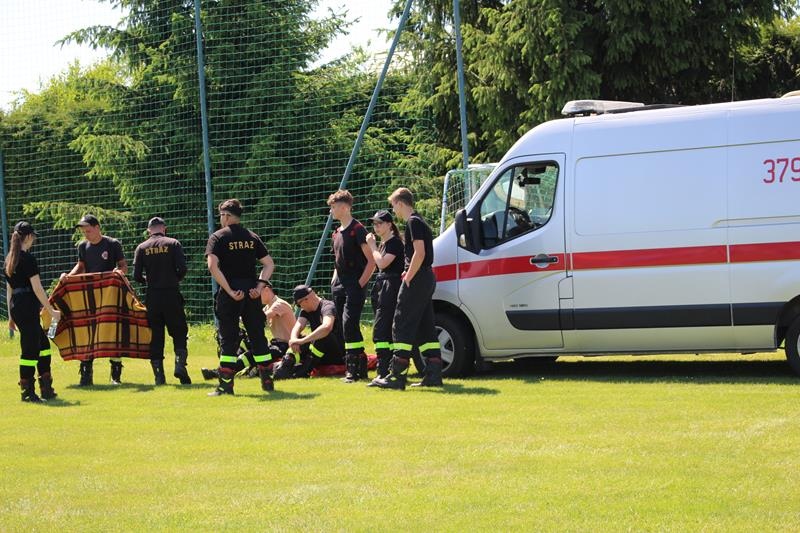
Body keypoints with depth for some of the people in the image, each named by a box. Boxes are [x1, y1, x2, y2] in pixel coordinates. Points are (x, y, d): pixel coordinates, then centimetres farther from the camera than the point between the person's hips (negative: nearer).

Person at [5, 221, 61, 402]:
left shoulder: (9, 259, 13)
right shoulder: (28, 258, -12)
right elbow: (37, 288, -14)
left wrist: (11, 316, 23)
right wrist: (51, 311, -8)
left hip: (15, 306, 9)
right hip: (28, 307, -9)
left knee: (43, 343, 15)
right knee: (30, 349, -2)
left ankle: (46, 389, 16)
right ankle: (27, 392, 2)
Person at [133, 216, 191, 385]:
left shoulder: (142, 248, 5)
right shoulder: (173, 244, 0)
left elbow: (137, 275, 0)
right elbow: (182, 269, -8)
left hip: (152, 296, 2)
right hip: (172, 295, -2)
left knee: (155, 335, 7)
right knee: (179, 332, 7)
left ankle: (159, 375, 4)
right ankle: (180, 364, -14)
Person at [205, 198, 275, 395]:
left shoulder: (218, 237, -2)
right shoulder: (252, 237, 11)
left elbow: (212, 265, -15)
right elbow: (269, 263, 7)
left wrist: (229, 290, -14)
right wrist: (260, 285, 0)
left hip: (229, 293, -4)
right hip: (252, 293, 4)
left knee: (228, 338, 0)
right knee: (258, 336, 11)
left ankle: (226, 385, -3)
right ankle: (267, 381, 12)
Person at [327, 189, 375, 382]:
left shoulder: (357, 229, -9)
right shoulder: (337, 232, 17)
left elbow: (372, 260, -12)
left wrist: (360, 283, -16)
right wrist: (334, 280, 14)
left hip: (355, 287, -9)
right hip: (339, 287, 9)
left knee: (350, 324, -18)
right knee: (346, 328, 7)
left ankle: (355, 369, -17)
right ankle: (359, 368, 13)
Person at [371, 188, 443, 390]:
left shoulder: (414, 222, -11)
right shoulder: (418, 222, 20)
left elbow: (420, 253, -20)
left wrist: (408, 278, -17)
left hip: (416, 281, -10)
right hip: (427, 280, 10)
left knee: (402, 328, -9)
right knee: (425, 329, 10)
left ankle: (397, 376, -12)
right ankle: (434, 375, 8)